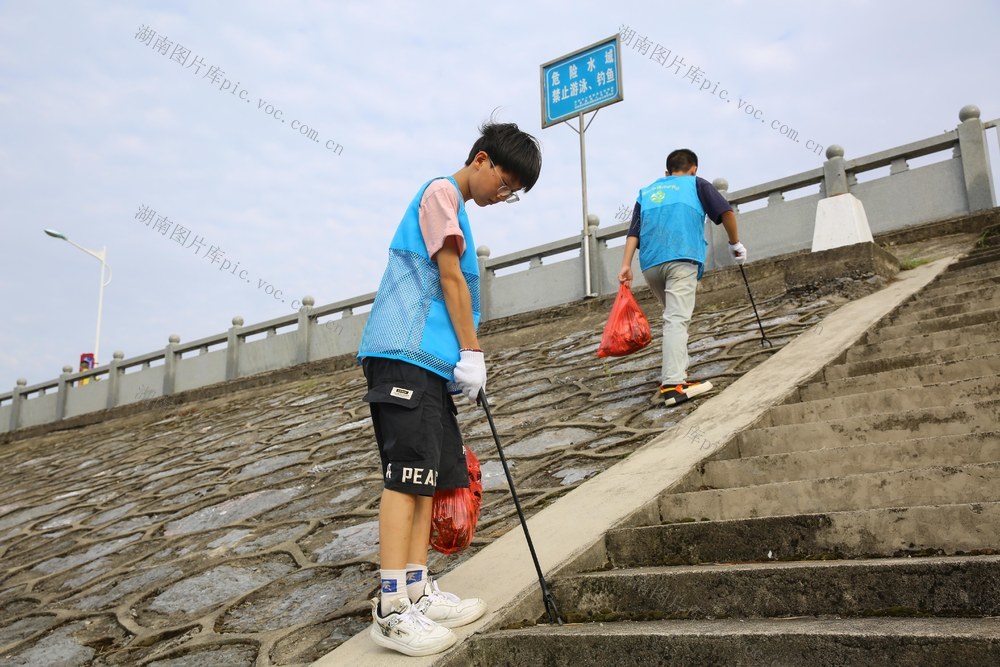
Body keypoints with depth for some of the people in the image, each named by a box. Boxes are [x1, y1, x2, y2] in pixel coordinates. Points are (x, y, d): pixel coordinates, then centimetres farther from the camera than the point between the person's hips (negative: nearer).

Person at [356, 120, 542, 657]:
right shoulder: (442, 191, -2)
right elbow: (450, 276, -9)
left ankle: (417, 593, 12)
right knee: (408, 475, -13)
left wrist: (464, 361, 18)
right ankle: (391, 610, -10)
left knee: (432, 473, 8)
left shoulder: (455, 207, 27)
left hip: (429, 360, 10)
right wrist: (472, 353, -7)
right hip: (405, 353, -10)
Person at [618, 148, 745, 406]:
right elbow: (726, 212, 5)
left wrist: (626, 265, 4)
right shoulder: (696, 184, 18)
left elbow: (633, 232, 12)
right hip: (681, 259, -4)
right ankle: (673, 384, -26)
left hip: (650, 264, 4)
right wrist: (735, 244, 17)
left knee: (673, 315, 24)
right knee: (677, 320, -15)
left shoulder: (646, 192, 26)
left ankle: (673, 370, 21)